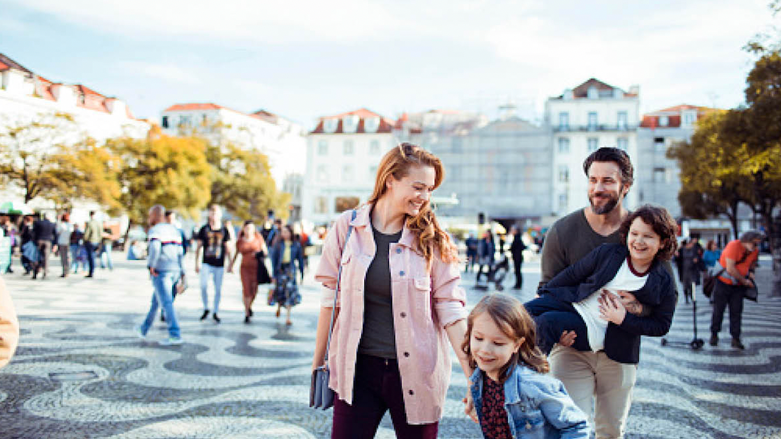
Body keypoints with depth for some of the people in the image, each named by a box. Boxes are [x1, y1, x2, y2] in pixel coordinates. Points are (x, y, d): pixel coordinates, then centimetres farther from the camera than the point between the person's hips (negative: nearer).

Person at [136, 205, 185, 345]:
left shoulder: (155, 230, -9)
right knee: (156, 300, 21)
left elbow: (155, 248, -28)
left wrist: (150, 265, -17)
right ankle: (144, 329, 35)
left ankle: (175, 335, -14)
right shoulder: (174, 230, 14)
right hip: (174, 271, 8)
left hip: (160, 271, -8)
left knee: (166, 303, -8)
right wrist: (182, 273, 14)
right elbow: (180, 253, 12)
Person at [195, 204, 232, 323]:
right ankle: (206, 308, 6)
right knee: (203, 286, -16)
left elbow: (227, 248, 11)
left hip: (219, 265, 1)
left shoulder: (224, 230, 4)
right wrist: (197, 263, 4)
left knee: (218, 289, 5)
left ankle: (215, 312, 19)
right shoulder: (204, 229, 2)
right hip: (207, 264, -1)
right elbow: (198, 247, 7)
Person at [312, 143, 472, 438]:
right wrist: (317, 363, 9)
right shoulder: (347, 227, -1)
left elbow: (449, 307, -5)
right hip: (358, 369, 0)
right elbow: (331, 299, 4)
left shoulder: (432, 239, -2)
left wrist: (473, 376, -8)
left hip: (415, 372, 0)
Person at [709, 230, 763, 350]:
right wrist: (744, 281, -16)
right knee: (718, 310, 1)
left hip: (738, 286, 5)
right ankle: (714, 335, 15)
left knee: (736, 312, 1)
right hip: (723, 283, -5)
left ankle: (736, 339, 5)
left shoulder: (755, 251, -1)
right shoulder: (734, 246, -21)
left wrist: (751, 271, 2)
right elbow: (730, 269, -24)